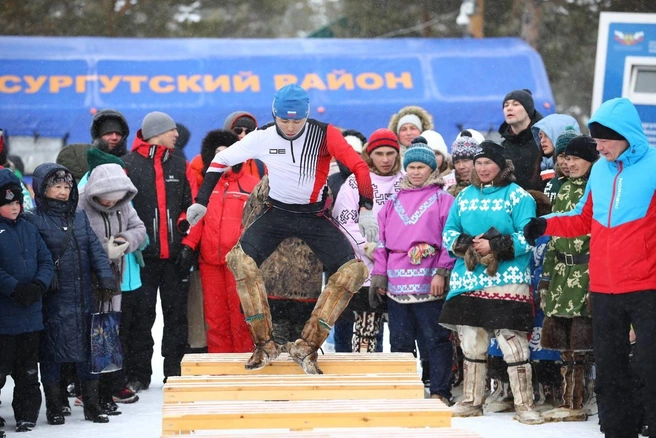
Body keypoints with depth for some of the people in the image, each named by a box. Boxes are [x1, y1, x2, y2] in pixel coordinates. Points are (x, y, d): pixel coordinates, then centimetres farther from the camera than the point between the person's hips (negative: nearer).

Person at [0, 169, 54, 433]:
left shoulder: (28, 229, 10)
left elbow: (46, 261, 8)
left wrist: (39, 286, -9)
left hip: (31, 314, 6)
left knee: (28, 371, 15)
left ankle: (27, 415, 25)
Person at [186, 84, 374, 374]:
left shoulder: (324, 135, -15)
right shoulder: (262, 138, -10)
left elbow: (359, 167, -15)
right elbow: (221, 160, 2)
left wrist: (366, 209, -25)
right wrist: (201, 202, 1)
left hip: (314, 216, -1)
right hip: (277, 213, 1)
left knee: (354, 270, -19)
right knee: (240, 259, -24)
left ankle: (306, 345, -13)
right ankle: (264, 344, -15)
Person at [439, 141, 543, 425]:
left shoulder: (518, 196, -2)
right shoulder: (464, 196, 15)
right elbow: (449, 232, 13)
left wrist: (496, 246, -17)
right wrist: (464, 244, -8)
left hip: (507, 282, -5)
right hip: (468, 281, 6)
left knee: (514, 344, -8)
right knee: (471, 344, 10)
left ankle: (524, 405, -3)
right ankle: (471, 402, 20)